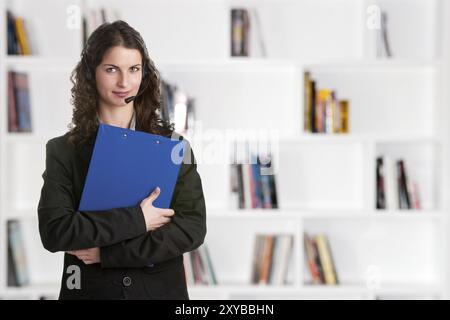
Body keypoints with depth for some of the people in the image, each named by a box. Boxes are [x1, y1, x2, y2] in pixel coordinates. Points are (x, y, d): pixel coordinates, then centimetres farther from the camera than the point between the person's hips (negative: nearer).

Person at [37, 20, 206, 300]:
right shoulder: (63, 150, -4)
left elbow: (193, 228, -11)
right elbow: (53, 230, -15)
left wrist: (107, 252, -16)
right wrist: (136, 219, -19)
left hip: (162, 288, 1)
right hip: (89, 289, 0)